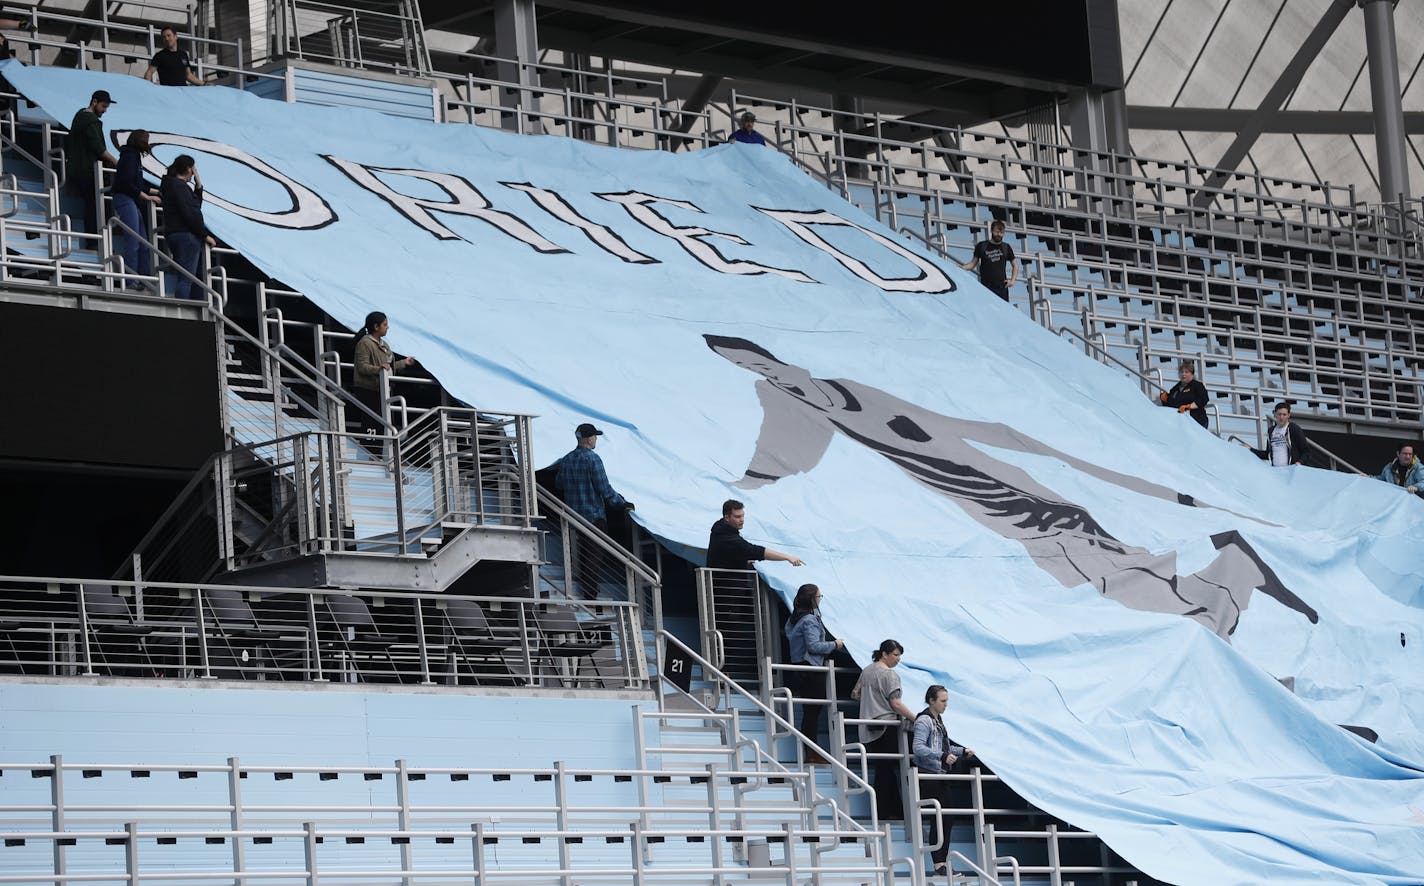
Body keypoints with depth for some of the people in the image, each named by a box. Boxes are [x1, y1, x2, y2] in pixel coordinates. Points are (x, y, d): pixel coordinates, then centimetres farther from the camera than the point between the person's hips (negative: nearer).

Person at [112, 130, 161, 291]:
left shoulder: (134, 156, 18)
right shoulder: (130, 156, -11)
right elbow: (127, 183, -18)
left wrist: (158, 192, 27)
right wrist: (147, 197, -13)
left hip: (131, 201, 10)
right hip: (125, 200, -10)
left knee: (143, 244, 8)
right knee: (133, 242, -11)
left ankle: (145, 279, 11)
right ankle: (131, 281, -11)